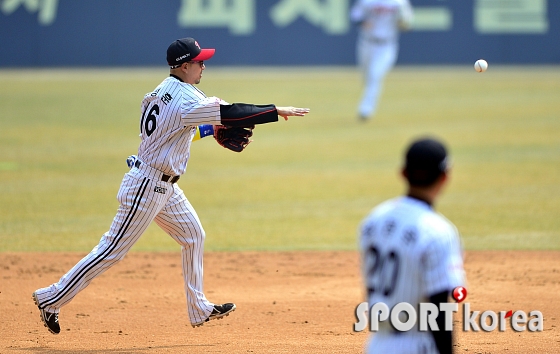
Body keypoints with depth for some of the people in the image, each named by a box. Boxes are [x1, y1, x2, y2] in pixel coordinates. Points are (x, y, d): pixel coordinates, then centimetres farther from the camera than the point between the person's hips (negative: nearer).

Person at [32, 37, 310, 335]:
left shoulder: (165, 90, 7)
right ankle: (51, 299, 0)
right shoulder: (185, 100, -22)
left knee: (194, 236, 16)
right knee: (113, 250, -6)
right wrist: (277, 111, -19)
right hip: (147, 185, -10)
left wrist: (212, 129, 12)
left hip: (164, 186, 10)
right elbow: (231, 114, -25)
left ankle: (199, 309, 23)